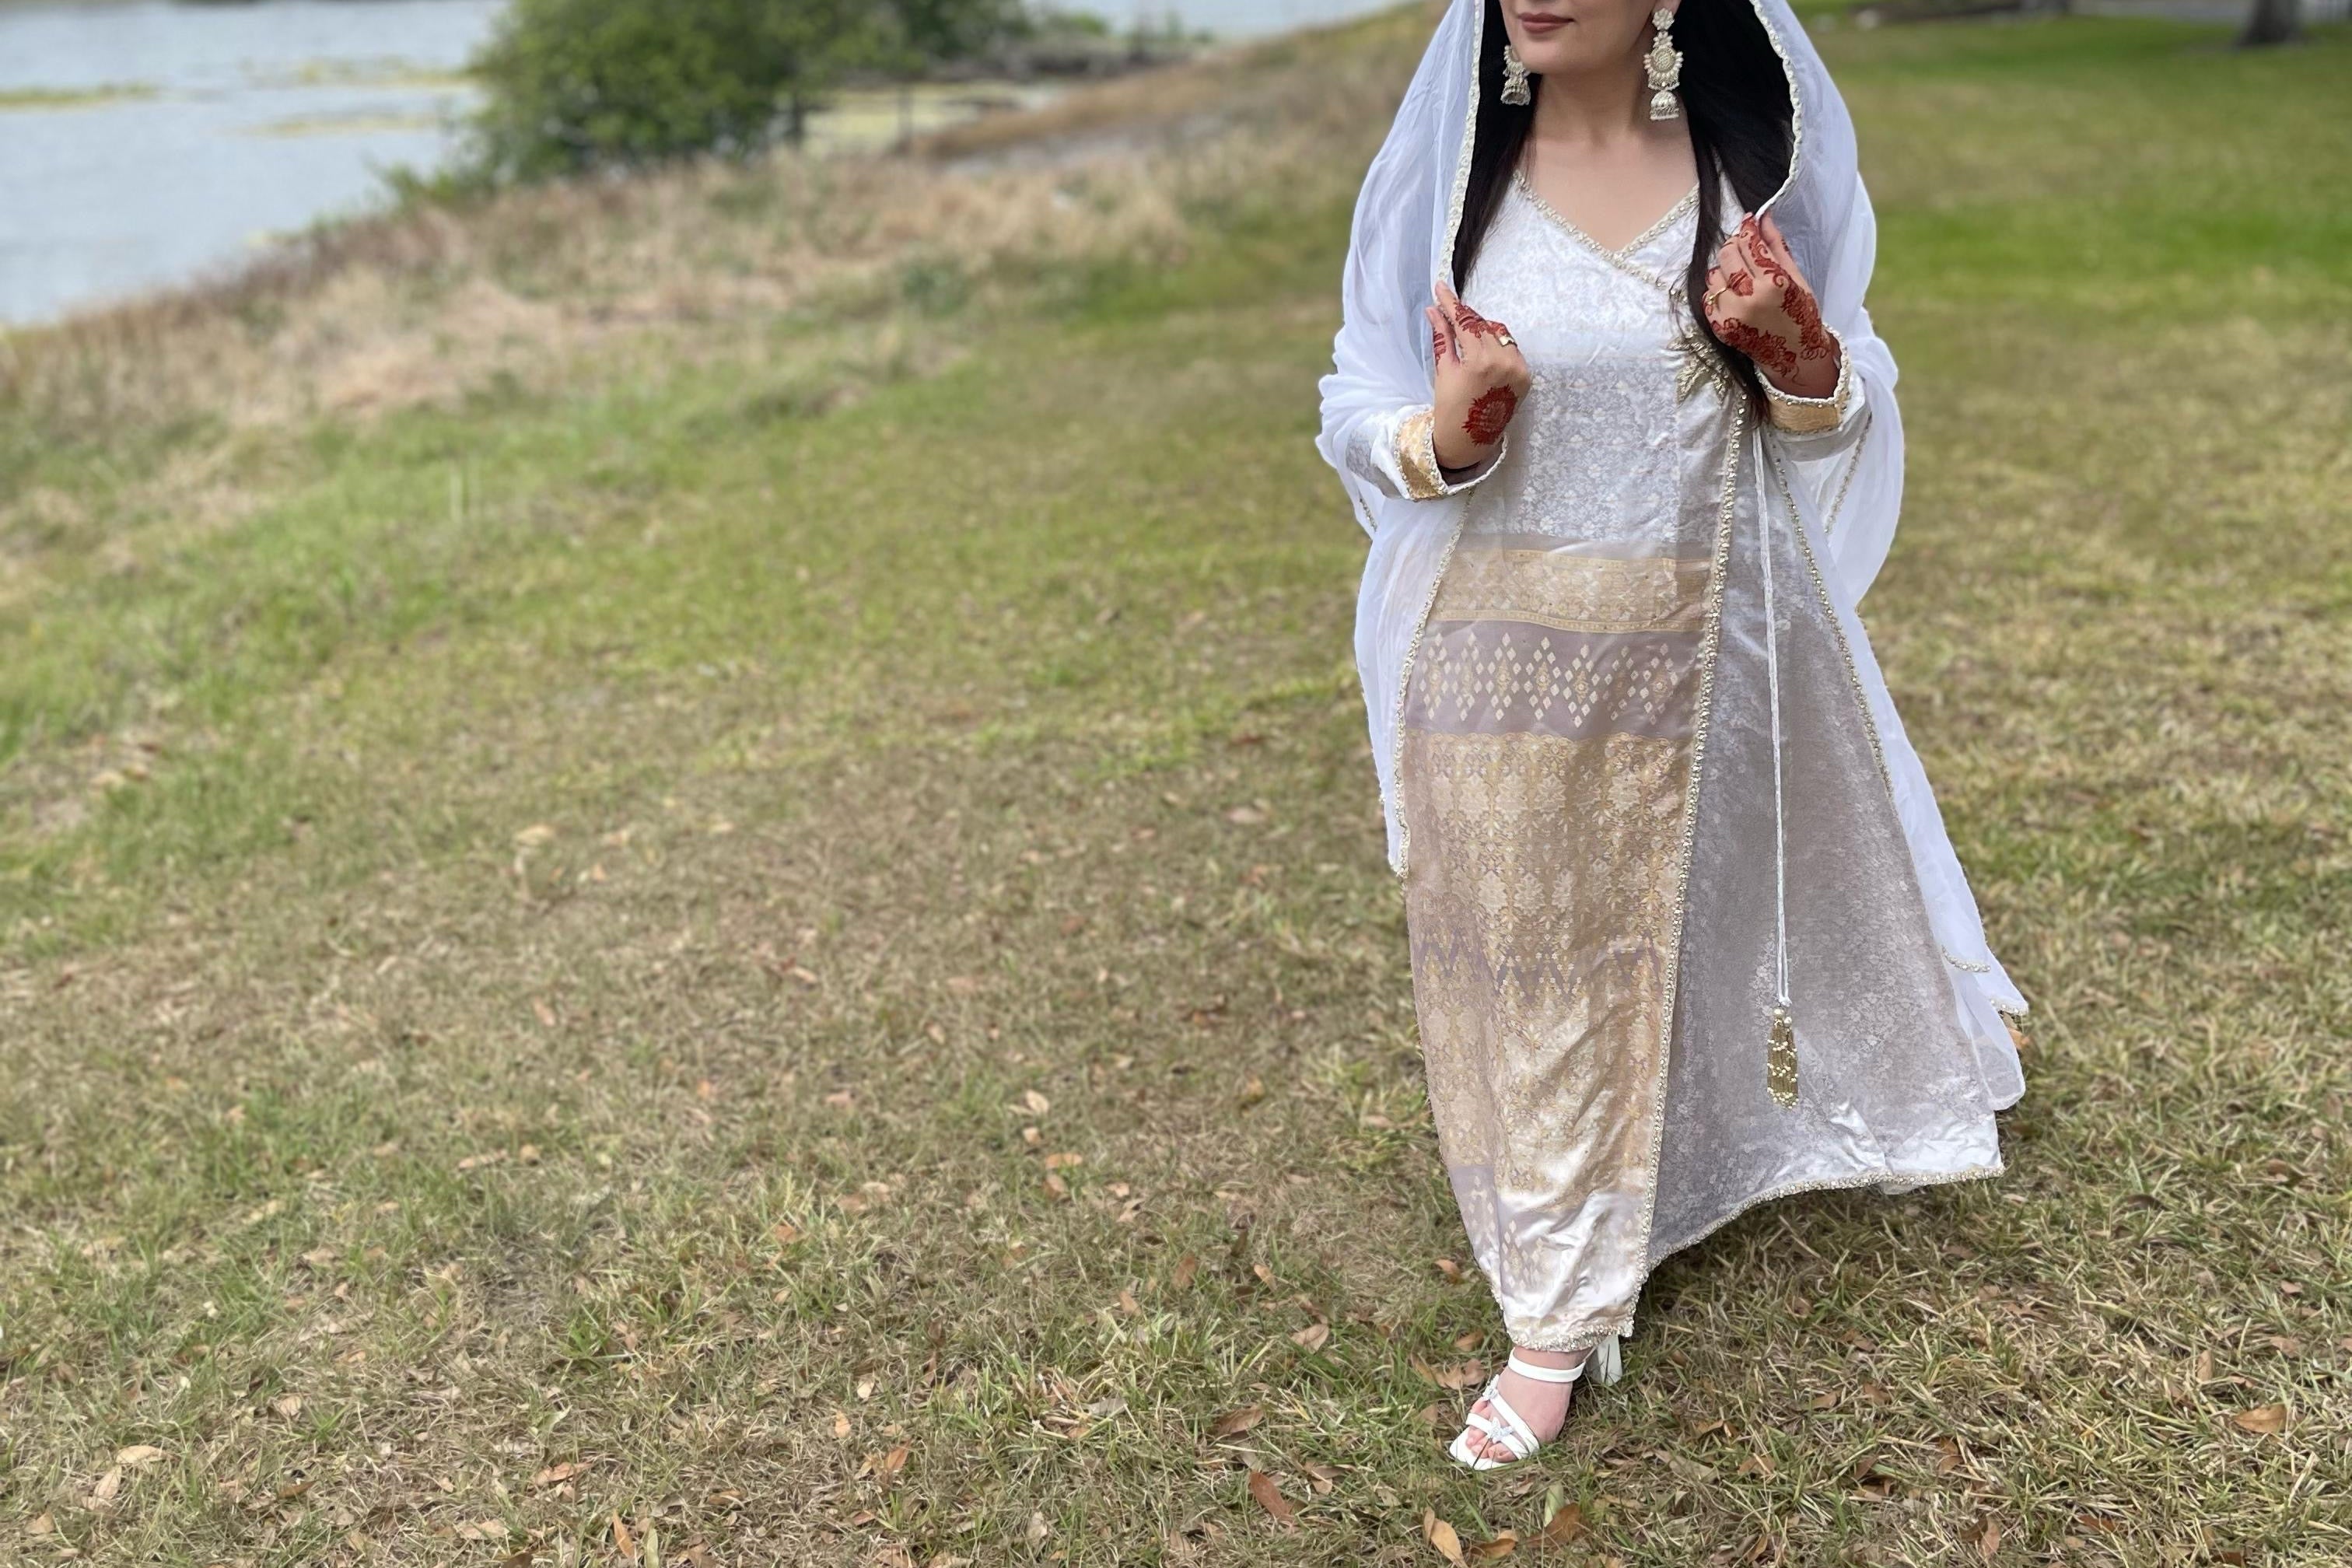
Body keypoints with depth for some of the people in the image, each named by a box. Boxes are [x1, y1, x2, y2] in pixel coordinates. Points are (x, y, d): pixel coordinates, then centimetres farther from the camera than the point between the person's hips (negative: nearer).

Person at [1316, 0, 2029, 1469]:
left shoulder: (1762, 161, -5)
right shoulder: (1446, 164, -7)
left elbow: (1839, 424, 3)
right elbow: (1359, 413, 0)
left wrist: (1797, 358, -19)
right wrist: (1445, 434, -23)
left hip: (1703, 653, 1)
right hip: (1499, 657, 0)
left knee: (1683, 935, 19)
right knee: (1524, 976, 9)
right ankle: (1558, 1314, 27)